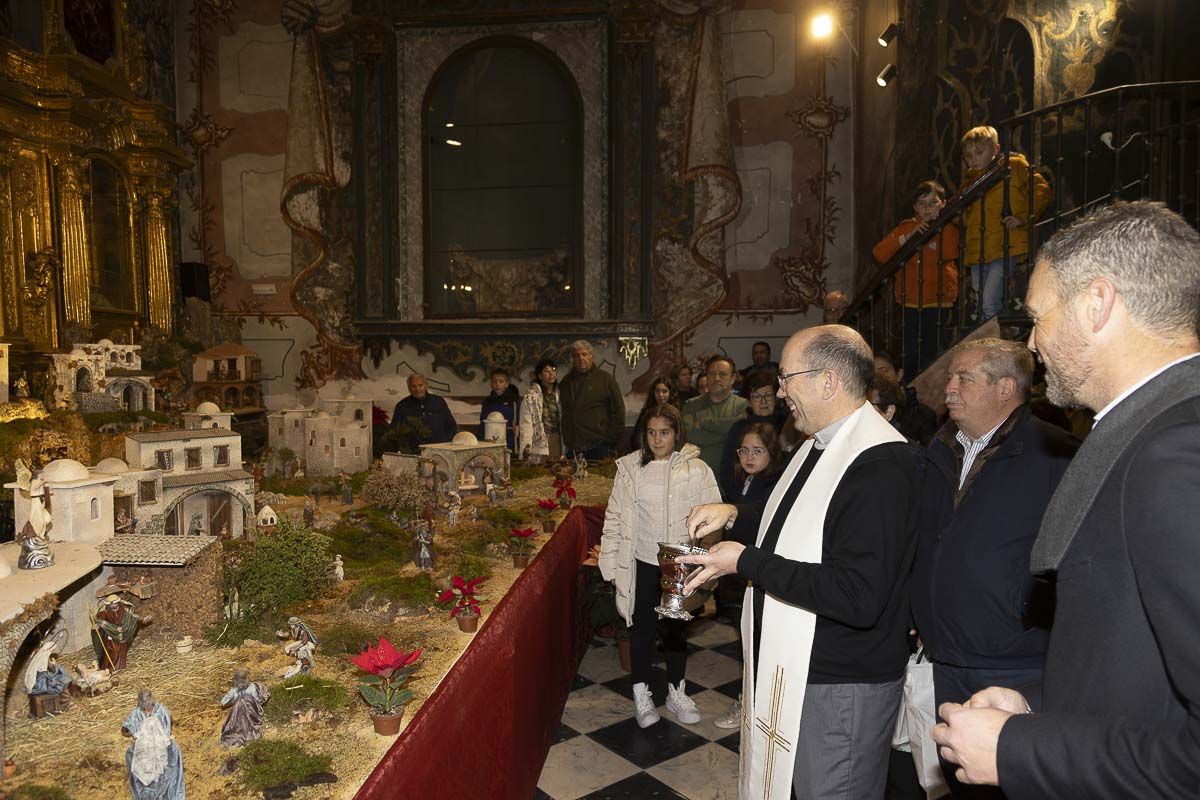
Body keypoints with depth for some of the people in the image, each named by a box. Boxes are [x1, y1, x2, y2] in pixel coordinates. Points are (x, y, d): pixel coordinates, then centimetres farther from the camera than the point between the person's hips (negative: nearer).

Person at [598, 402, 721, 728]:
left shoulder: (696, 469, -8)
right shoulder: (630, 468, -6)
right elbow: (615, 518, -3)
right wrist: (612, 563, -5)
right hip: (643, 564, 0)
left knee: (677, 628, 16)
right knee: (643, 628, 13)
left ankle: (677, 693, 34)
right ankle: (641, 695, 29)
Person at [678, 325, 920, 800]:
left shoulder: (881, 466, -25)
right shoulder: (822, 444, 7)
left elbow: (858, 597, -32)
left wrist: (747, 562, -24)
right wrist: (736, 513, 5)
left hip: (843, 687, -9)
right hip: (796, 670, 9)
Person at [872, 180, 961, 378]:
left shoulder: (948, 228, 3)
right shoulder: (906, 227, 7)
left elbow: (949, 254, -19)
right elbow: (879, 254, -8)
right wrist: (908, 236, -16)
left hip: (938, 303, -2)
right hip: (910, 304, 2)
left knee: (931, 356, -2)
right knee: (910, 356, 5)